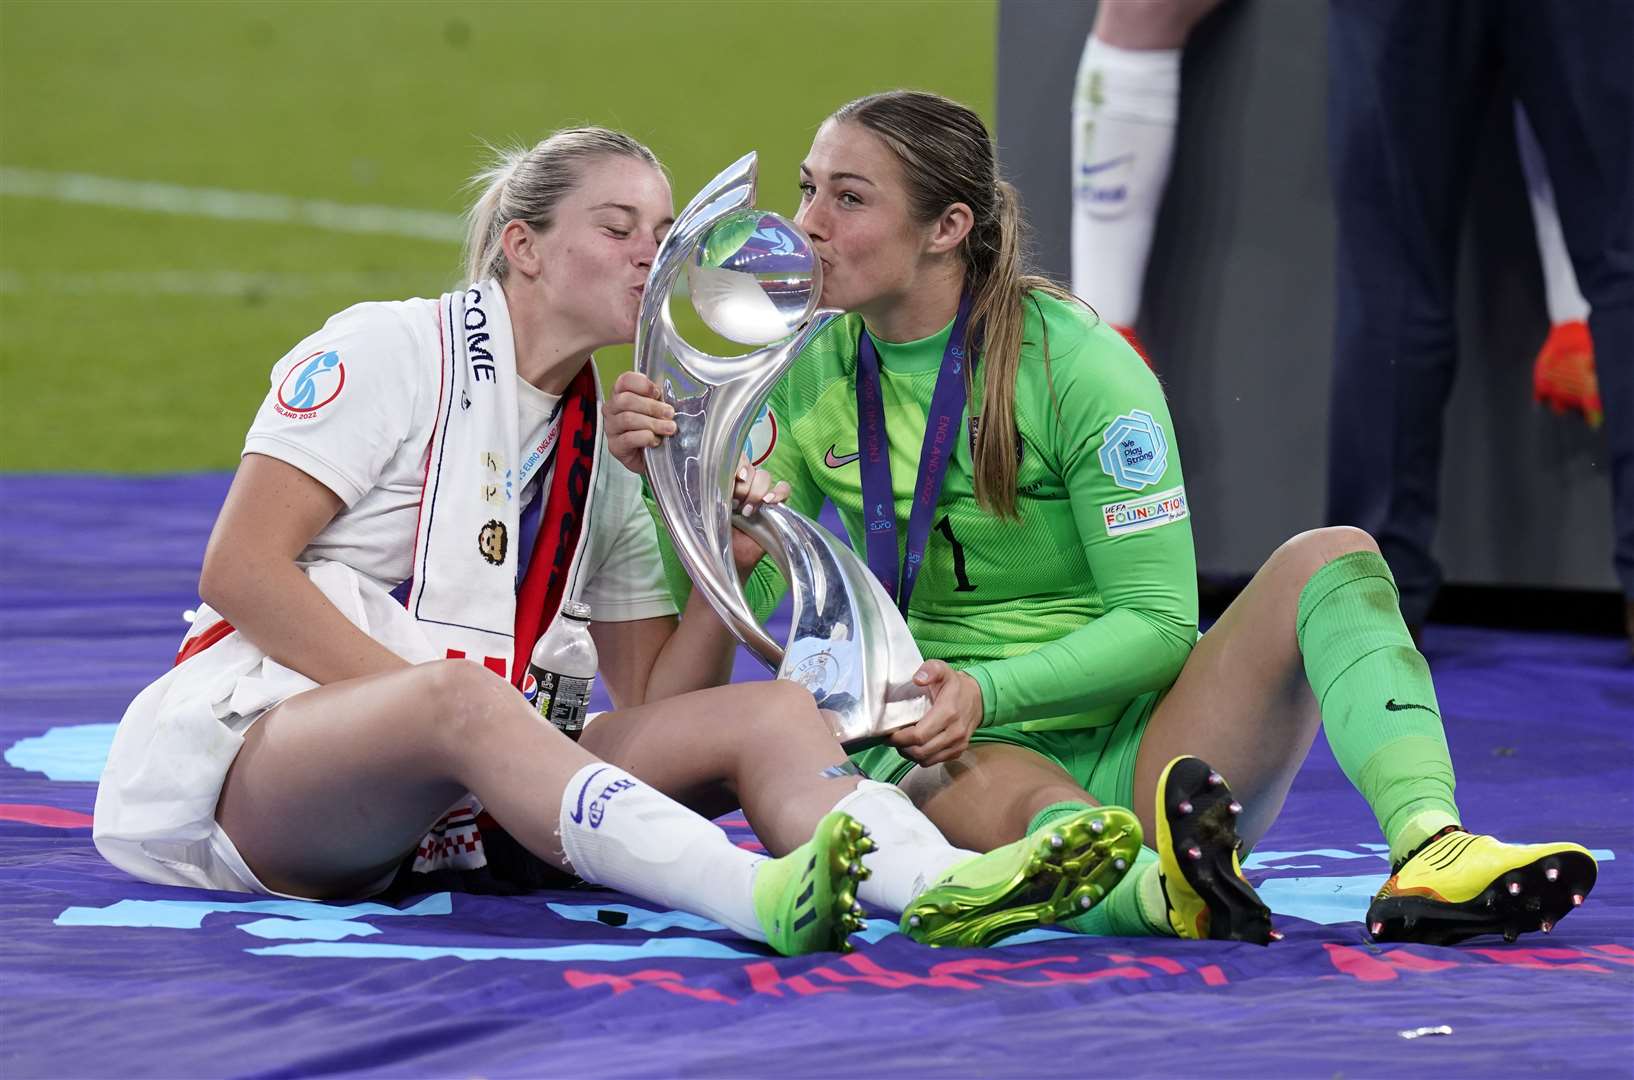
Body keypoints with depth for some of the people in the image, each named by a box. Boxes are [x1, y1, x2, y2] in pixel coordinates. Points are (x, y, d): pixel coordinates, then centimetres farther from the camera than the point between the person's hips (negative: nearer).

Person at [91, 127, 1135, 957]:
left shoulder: (611, 447, 17)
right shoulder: (393, 350, -2)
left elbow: (651, 704, 14)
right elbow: (240, 568, -11)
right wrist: (424, 697, -18)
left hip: (435, 817, 7)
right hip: (248, 735, -7)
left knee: (768, 711, -12)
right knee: (454, 695, -40)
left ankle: (942, 887, -45)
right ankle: (762, 897, -61)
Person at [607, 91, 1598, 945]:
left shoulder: (1078, 364, -8)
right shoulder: (814, 376, 5)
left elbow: (1159, 622, -10)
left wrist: (990, 690, -24)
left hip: (1139, 748, 0)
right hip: (958, 754, 0)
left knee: (1332, 558, -24)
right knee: (1019, 804, -38)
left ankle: (1428, 849, -47)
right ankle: (1166, 885, -69)